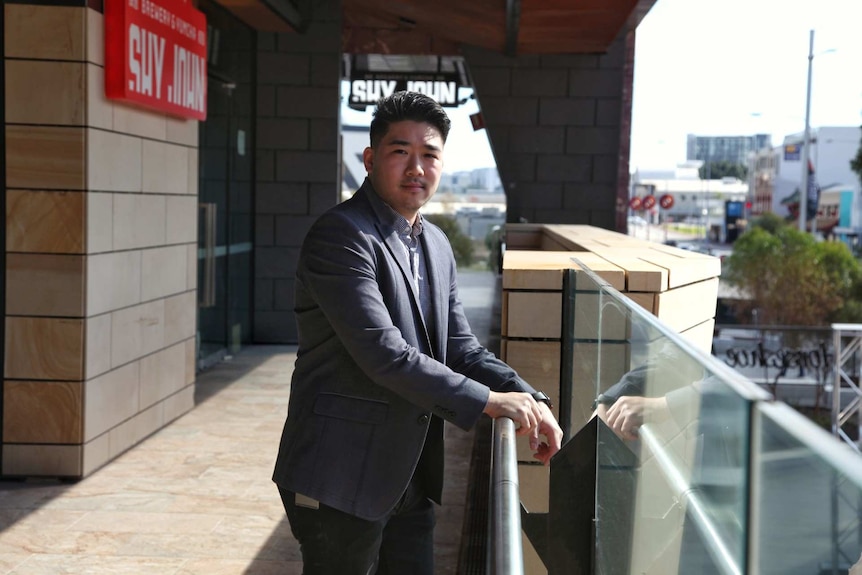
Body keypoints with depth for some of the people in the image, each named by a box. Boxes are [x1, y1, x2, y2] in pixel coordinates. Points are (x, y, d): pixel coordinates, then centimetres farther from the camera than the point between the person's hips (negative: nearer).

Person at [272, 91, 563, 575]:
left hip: (410, 476, 8)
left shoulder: (436, 245, 12)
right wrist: (489, 402, -21)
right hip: (343, 479, -8)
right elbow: (383, 353, -24)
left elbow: (461, 349, 11)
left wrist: (529, 400, -6)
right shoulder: (341, 235, -16)